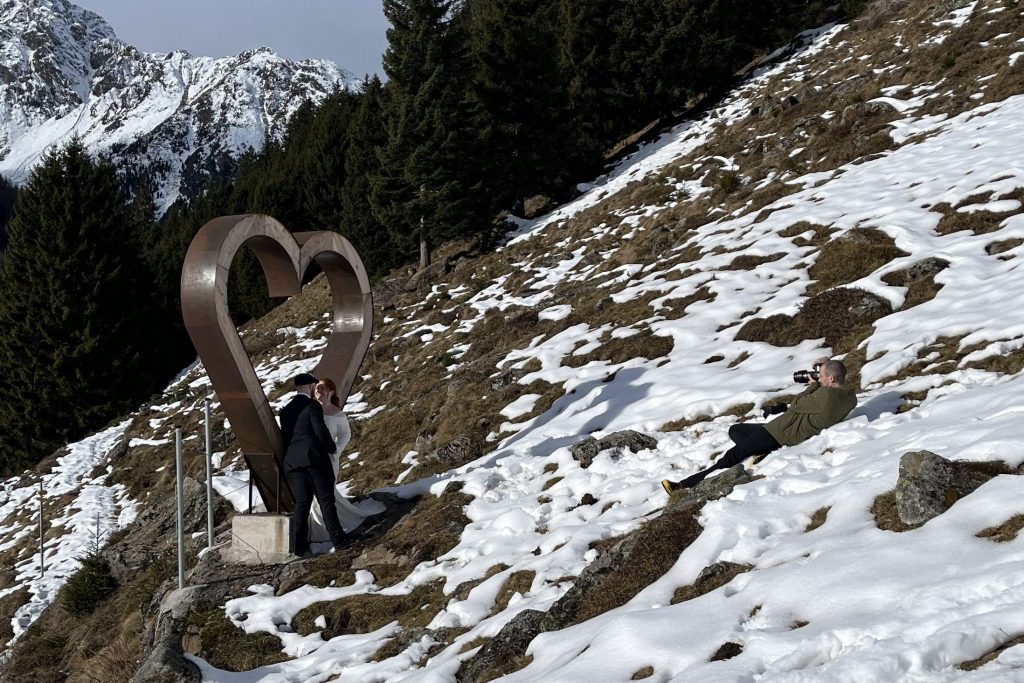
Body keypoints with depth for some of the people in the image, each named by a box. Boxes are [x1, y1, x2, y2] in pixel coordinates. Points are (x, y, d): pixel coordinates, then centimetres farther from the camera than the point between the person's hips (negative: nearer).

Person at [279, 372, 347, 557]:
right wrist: (332, 447, 5)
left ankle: (298, 545, -2)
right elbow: (321, 431, -12)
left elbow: (284, 436, 14)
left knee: (301, 503, 6)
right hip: (314, 458, -5)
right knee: (326, 500, 3)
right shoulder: (312, 406, -7)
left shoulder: (286, 410, 13)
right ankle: (338, 540, 7)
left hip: (293, 462, 5)